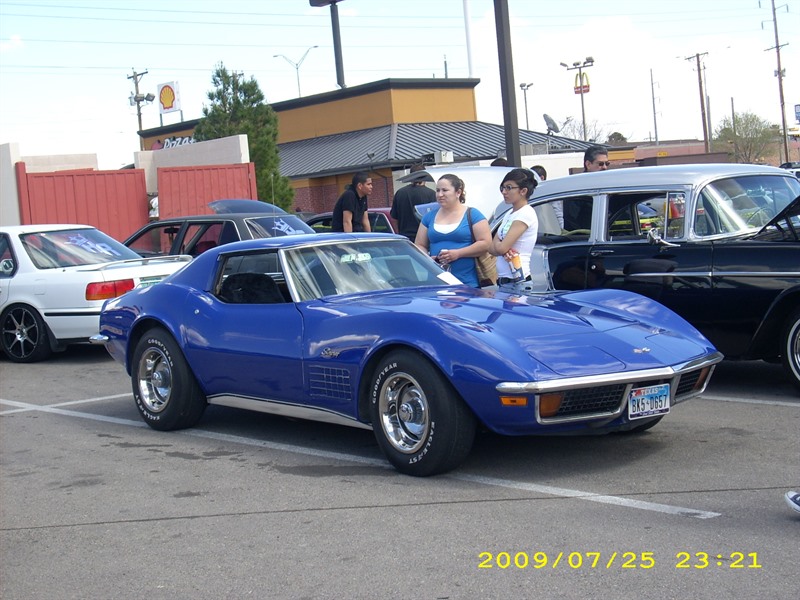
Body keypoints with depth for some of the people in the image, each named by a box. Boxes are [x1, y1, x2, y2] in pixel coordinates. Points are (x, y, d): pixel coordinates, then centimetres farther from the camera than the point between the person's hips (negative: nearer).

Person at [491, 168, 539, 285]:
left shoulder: (526, 214, -10)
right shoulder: (509, 214, 17)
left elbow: (501, 248, -17)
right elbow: (492, 248, 11)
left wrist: (497, 242, 5)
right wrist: (504, 251, -9)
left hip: (517, 279, -8)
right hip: (503, 278, 8)